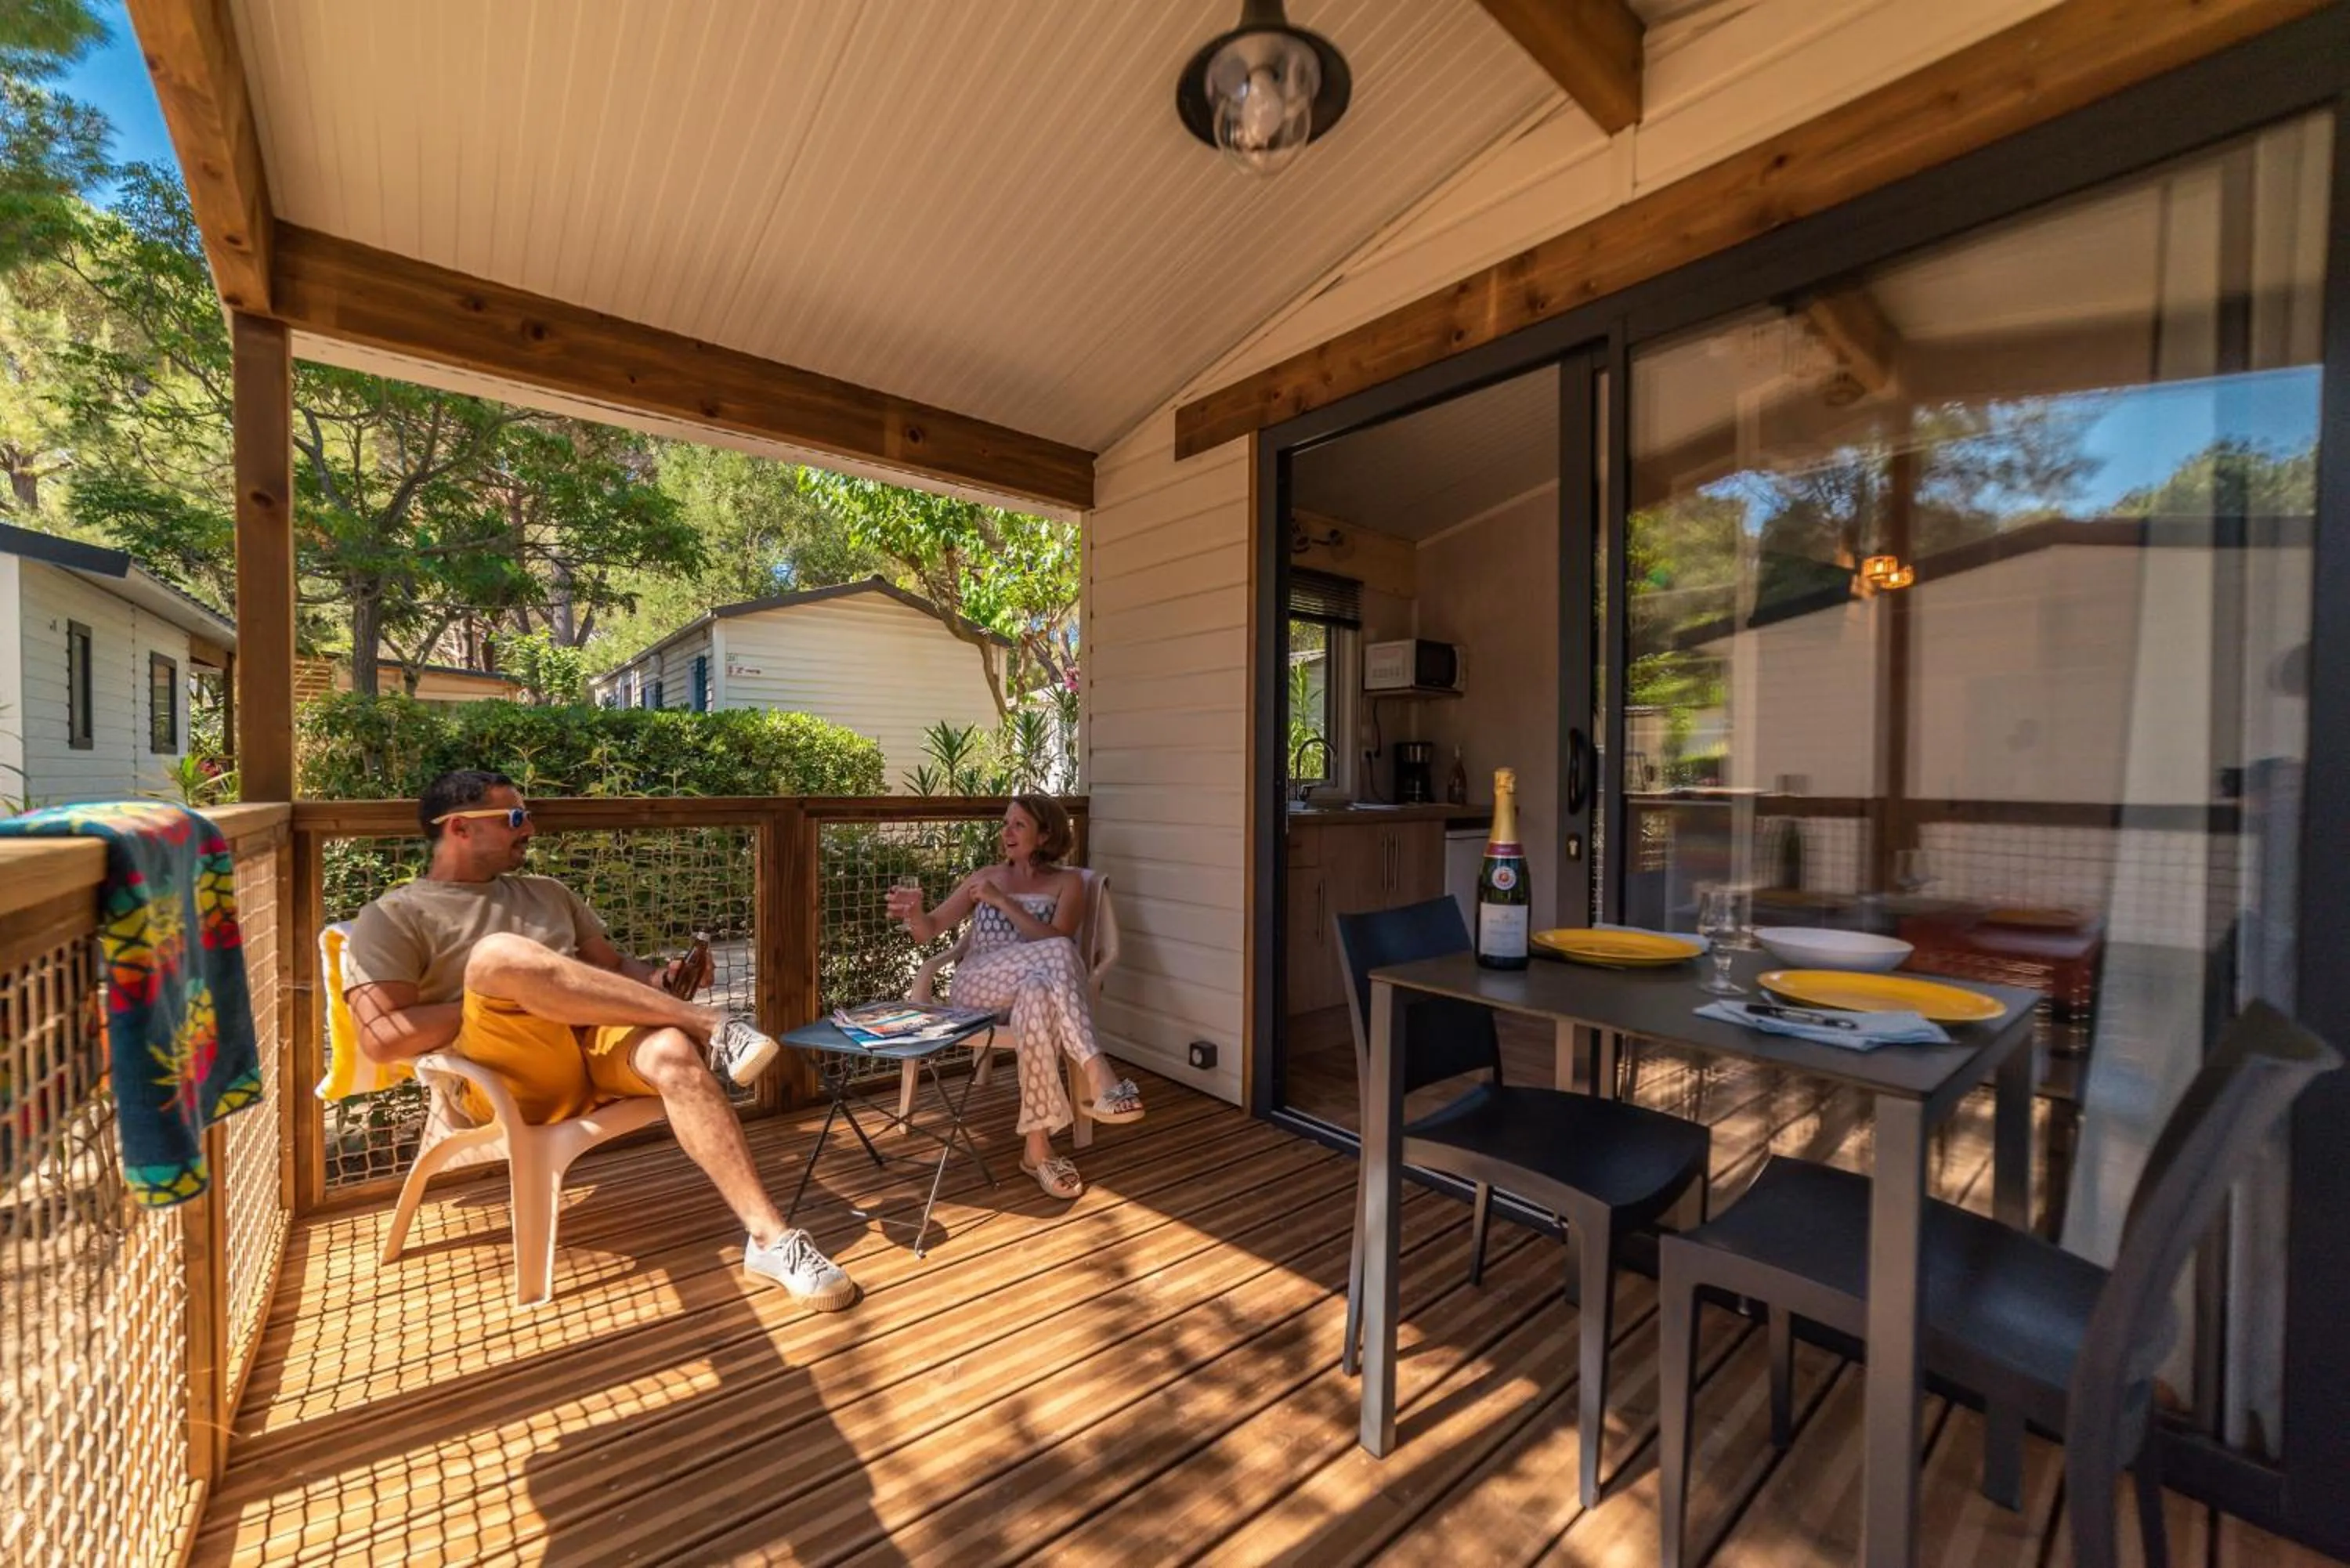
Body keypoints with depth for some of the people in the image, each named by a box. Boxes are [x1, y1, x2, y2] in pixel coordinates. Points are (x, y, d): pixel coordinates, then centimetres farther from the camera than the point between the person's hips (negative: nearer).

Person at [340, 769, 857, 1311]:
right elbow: (381, 1038, -5)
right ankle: (710, 1024, -26)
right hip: (506, 1078, -4)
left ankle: (770, 1238, -34)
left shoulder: (548, 892, 24)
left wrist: (659, 980, -1)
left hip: (596, 1046, 4)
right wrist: (494, 1001, -9)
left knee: (673, 1052, -31)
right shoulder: (391, 918, 8)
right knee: (499, 954, -33)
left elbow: (617, 967, 21)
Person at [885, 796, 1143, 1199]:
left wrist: (1003, 901, -15)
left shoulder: (1067, 882, 10)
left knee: (1037, 990, -40)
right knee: (1057, 953, -32)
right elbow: (929, 931, 12)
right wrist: (914, 911, -13)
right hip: (976, 986, 0)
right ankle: (1099, 1076, -44)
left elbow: (1058, 937, -8)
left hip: (1040, 987, 1)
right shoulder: (986, 877, 17)